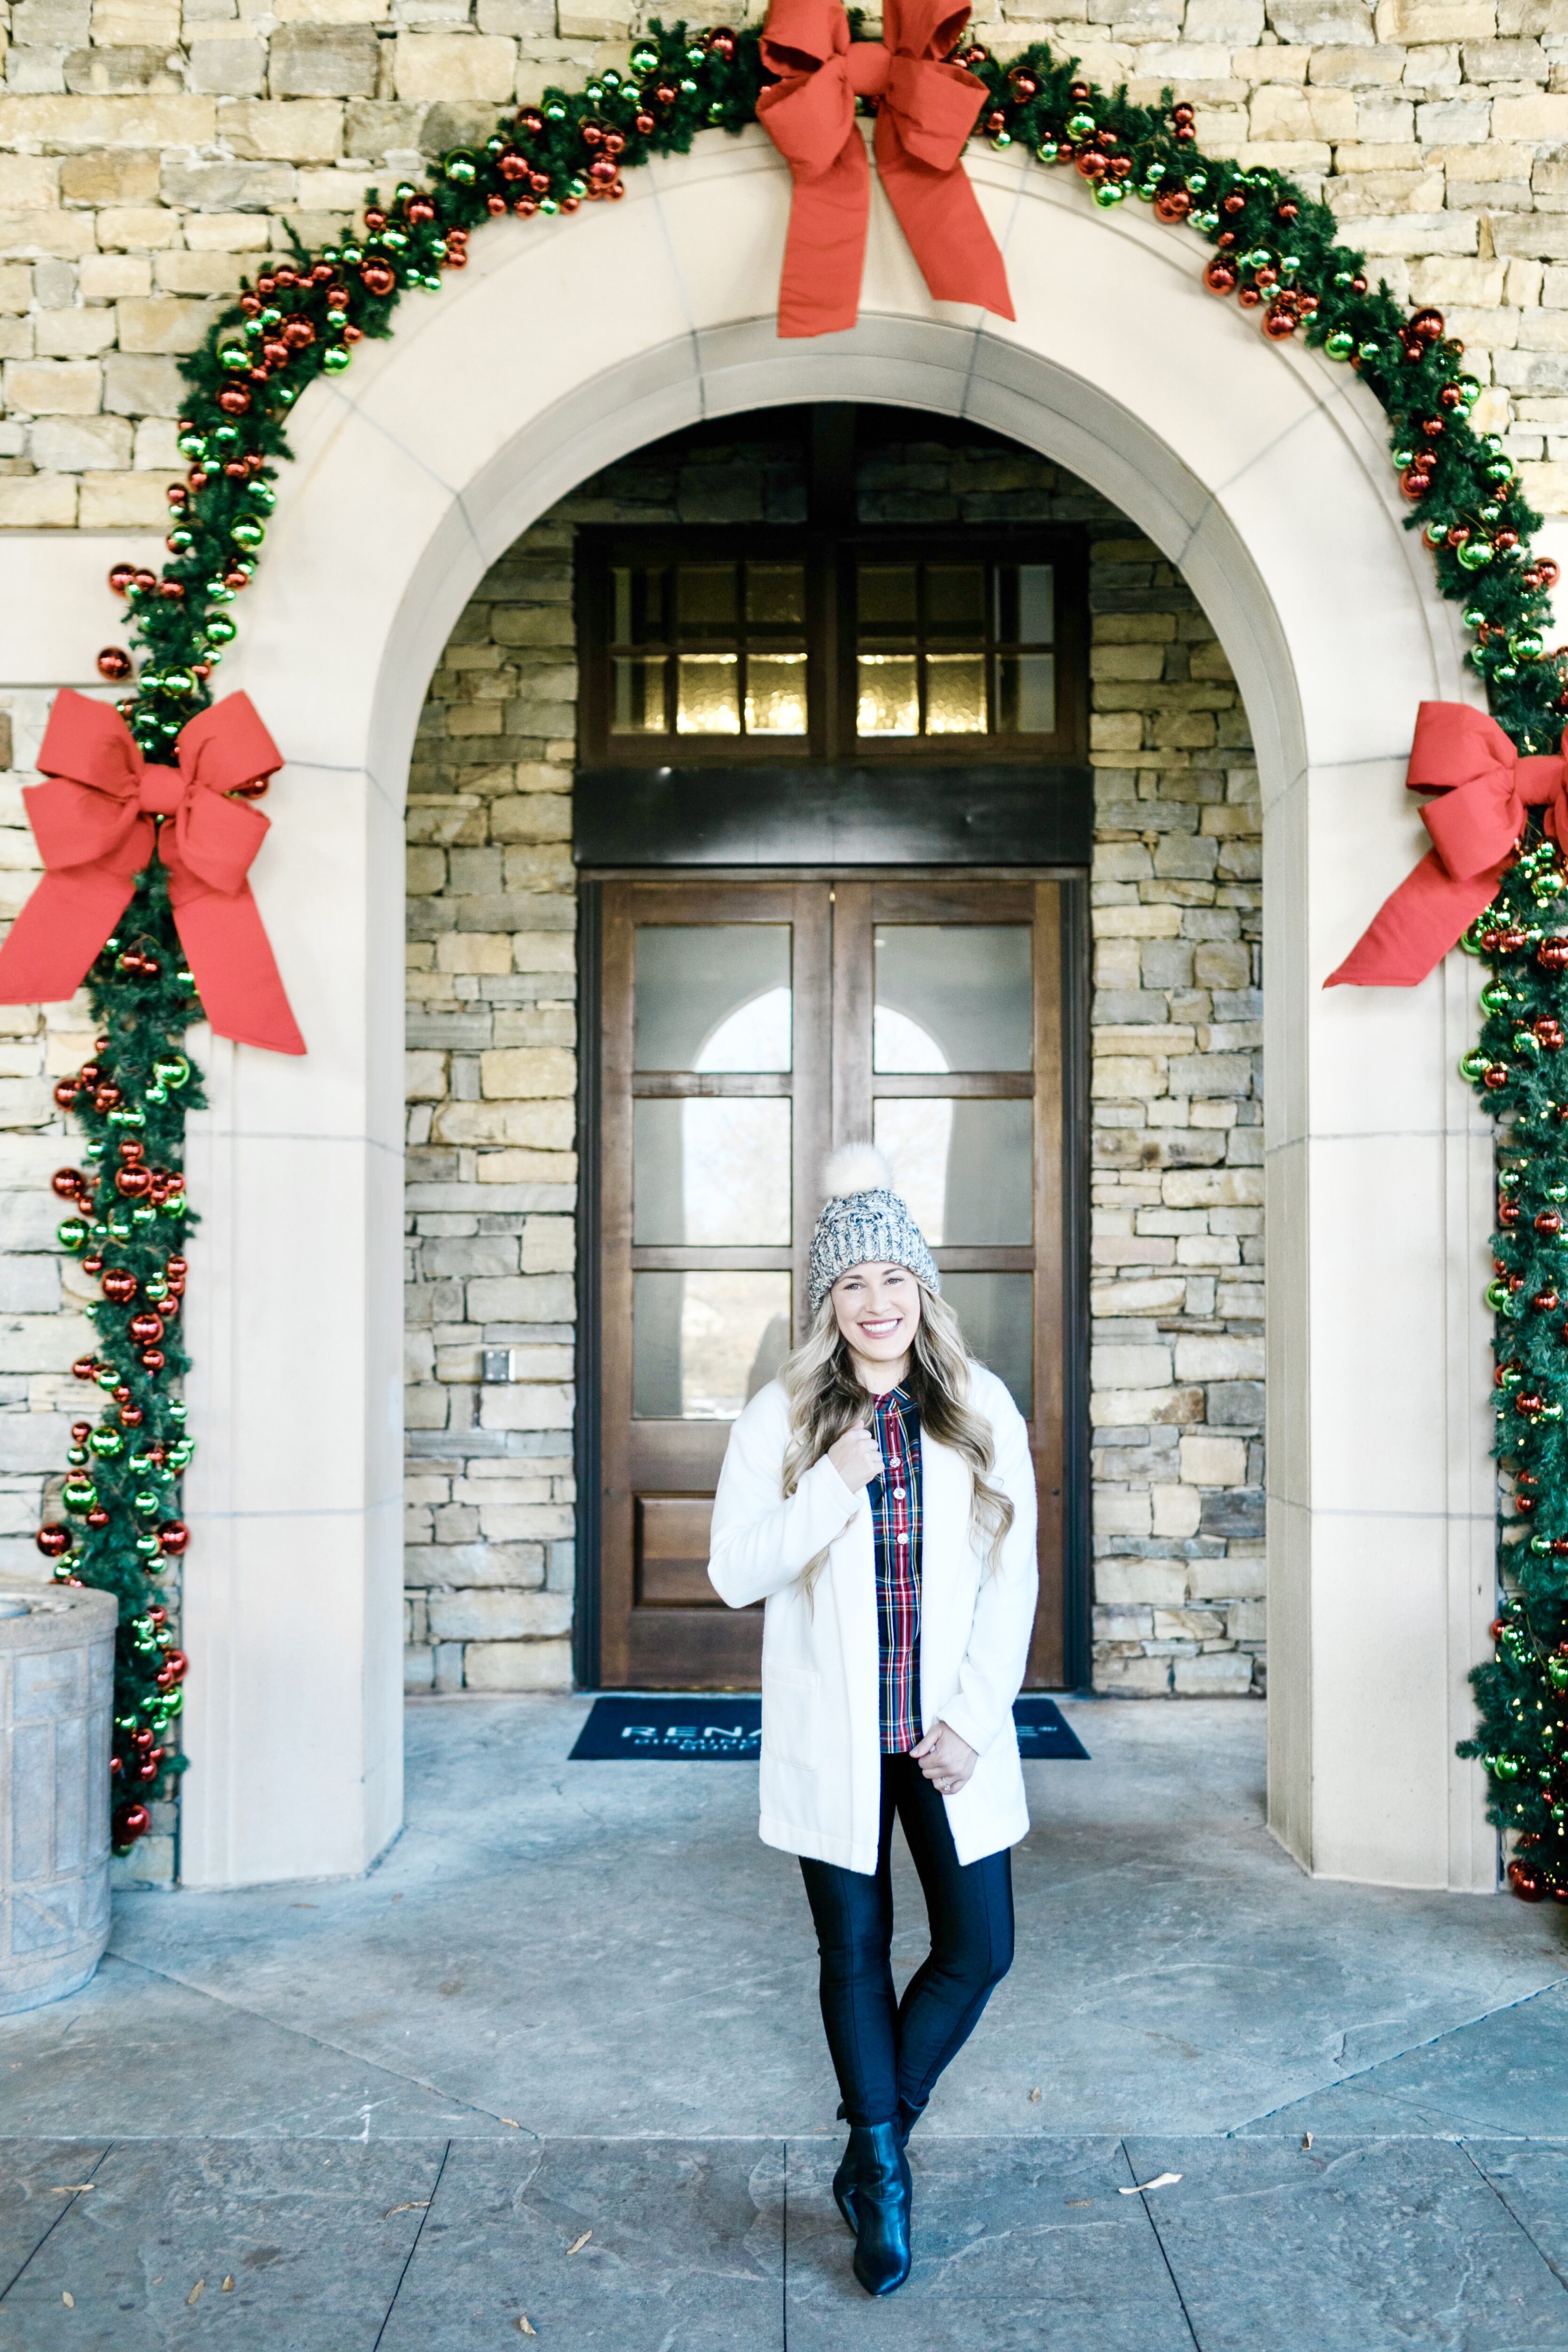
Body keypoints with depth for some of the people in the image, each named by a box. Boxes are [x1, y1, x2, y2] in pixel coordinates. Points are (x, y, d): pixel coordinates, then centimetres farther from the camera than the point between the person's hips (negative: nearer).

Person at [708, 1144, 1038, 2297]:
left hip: (951, 1732, 2)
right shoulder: (782, 1416, -4)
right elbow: (734, 1574, -8)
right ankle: (882, 2174, 32)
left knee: (981, 1949, 5)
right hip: (832, 1737, -1)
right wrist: (834, 1486, -20)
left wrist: (972, 1718, -7)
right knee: (857, 1954, 11)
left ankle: (872, 2151, 29)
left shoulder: (984, 1411, -1)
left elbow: (1013, 1579, 0)